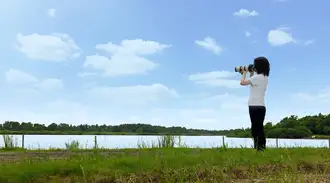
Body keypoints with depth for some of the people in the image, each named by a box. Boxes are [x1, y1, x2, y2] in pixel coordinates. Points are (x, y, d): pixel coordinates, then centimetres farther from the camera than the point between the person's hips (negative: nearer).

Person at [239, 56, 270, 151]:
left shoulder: (257, 77, -15)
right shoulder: (265, 77, 14)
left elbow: (242, 82, -18)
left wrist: (244, 73, -3)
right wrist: (251, 74, 20)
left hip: (255, 106, -9)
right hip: (261, 106, 9)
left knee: (256, 128, -7)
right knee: (259, 128, 12)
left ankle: (259, 148, -6)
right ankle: (262, 147, 14)